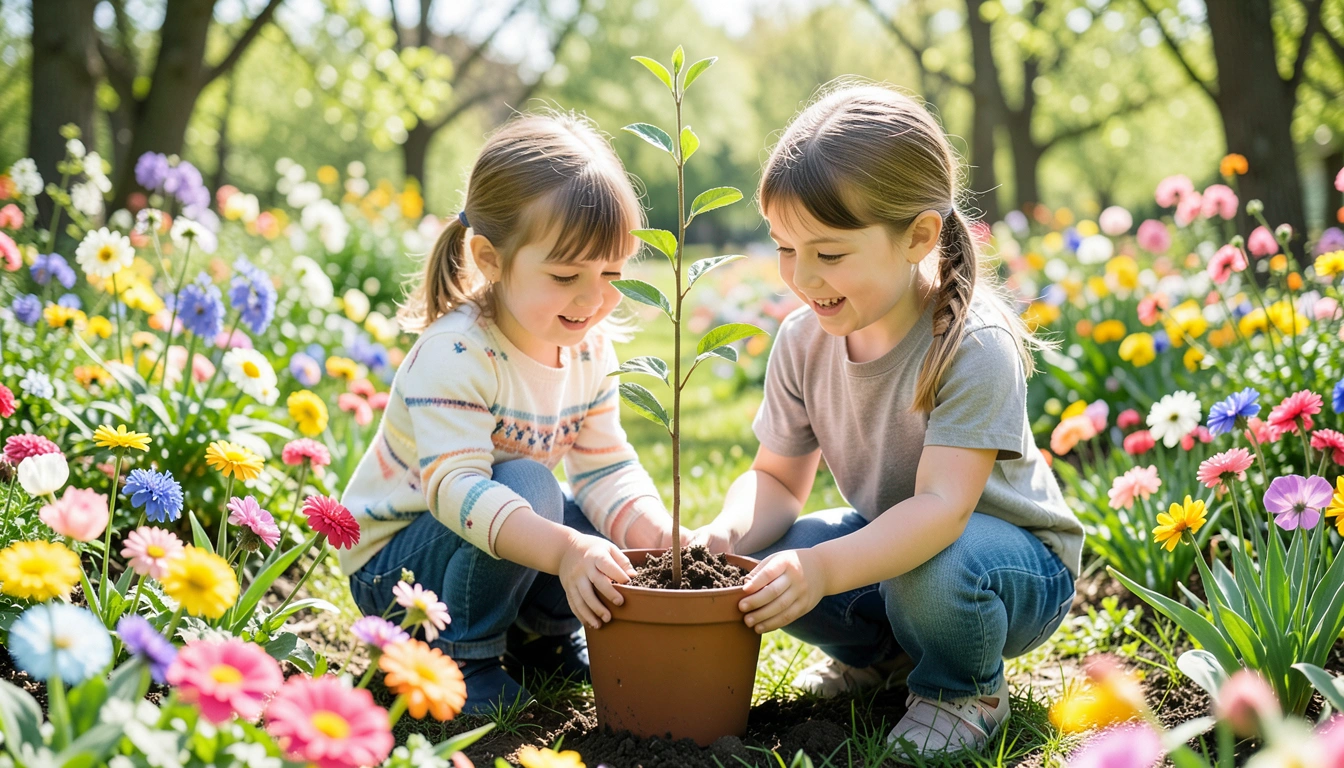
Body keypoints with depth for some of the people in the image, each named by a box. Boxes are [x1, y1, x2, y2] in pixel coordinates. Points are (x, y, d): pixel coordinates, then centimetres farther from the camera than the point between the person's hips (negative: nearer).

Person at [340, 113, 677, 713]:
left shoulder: (590, 349, -6)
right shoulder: (455, 353, -29)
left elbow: (606, 469, -4)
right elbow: (453, 485, -40)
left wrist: (664, 540, -24)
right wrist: (562, 548, -54)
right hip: (392, 559, -7)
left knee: (629, 538, -11)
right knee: (527, 484, -33)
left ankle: (543, 631, 15)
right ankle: (459, 655, -14)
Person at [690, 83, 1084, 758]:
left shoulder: (974, 346, -29)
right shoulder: (803, 341, -9)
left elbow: (941, 507, -37)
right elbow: (777, 478, -1)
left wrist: (824, 568, -52)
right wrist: (730, 531, -25)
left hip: (1022, 560, -6)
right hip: (887, 541, 6)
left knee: (932, 569, -38)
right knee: (757, 565, -17)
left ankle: (965, 691, -3)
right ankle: (879, 647, 14)